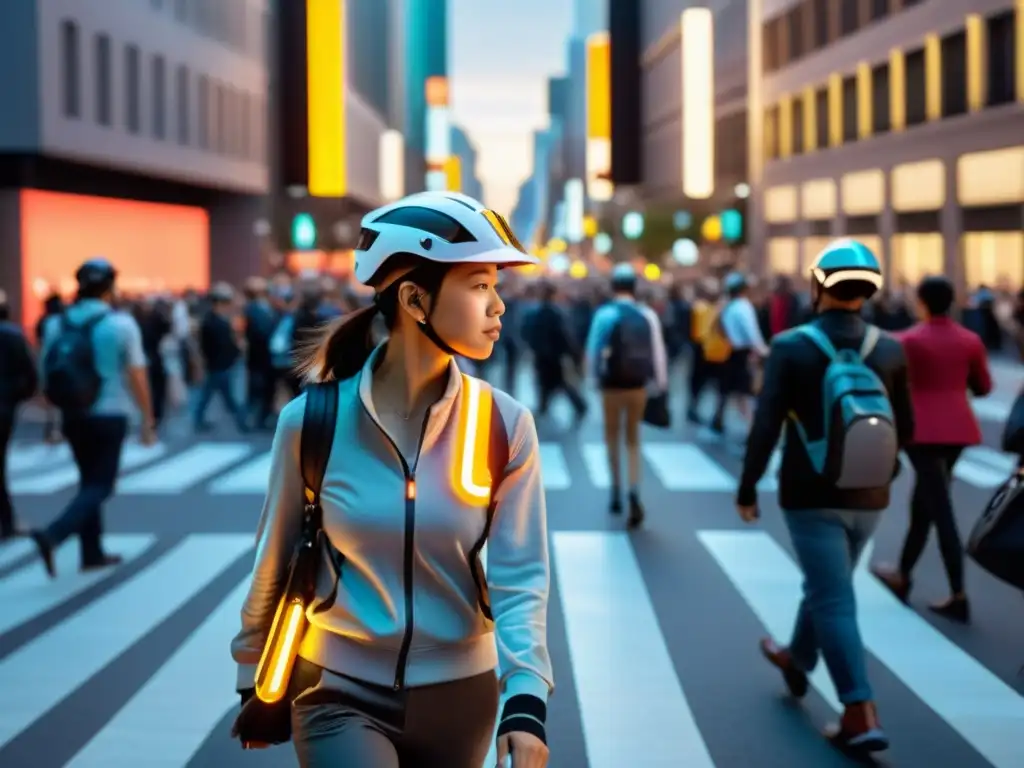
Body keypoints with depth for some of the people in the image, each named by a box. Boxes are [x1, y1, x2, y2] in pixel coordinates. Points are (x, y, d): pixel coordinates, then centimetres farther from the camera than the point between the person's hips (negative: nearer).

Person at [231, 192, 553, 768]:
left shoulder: (505, 425, -8)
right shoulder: (312, 421, -11)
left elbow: (519, 576, -10)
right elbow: (276, 564, 1)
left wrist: (526, 699, -25)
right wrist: (256, 683, 11)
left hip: (459, 697, 2)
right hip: (342, 695, -2)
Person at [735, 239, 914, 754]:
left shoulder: (791, 348, -13)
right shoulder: (890, 351, -3)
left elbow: (766, 426, -14)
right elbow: (905, 429, 4)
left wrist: (747, 489, -4)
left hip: (812, 496, -4)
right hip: (869, 498, 4)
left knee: (832, 599, -1)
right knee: (826, 587, 23)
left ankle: (862, 714, -7)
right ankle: (798, 659, 46)